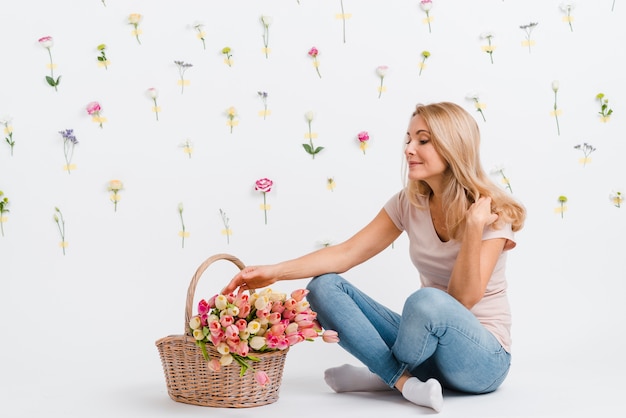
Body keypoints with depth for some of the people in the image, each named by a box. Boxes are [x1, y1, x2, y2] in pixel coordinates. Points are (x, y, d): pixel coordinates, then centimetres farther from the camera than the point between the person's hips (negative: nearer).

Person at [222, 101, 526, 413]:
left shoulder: (491, 211, -14)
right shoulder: (409, 202, 0)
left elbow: (462, 300, -20)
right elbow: (347, 253, -6)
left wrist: (474, 227, -31)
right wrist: (276, 271, -17)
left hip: (482, 357, -5)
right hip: (428, 341, 5)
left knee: (427, 301, -40)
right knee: (324, 287, -11)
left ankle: (385, 375, -10)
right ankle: (404, 381, -19)